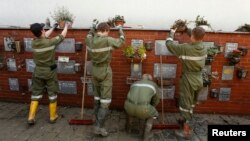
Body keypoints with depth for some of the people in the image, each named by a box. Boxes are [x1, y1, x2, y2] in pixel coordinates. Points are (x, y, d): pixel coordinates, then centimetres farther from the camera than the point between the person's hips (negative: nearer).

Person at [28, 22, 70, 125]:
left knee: (36, 94, 15)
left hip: (38, 71, 4)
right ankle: (53, 117, 21)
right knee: (52, 94, 9)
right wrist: (66, 26, 17)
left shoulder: (34, 43, -4)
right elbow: (62, 36, -2)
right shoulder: (50, 42, -19)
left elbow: (44, 36, 16)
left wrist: (53, 27, 28)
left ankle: (31, 117, 19)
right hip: (50, 71, -4)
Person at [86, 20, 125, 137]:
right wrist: (120, 30, 18)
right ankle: (99, 126, 0)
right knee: (105, 99, 0)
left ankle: (98, 120, 30)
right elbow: (121, 42, 1)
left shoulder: (90, 40, -2)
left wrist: (93, 27, 37)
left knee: (97, 96, 18)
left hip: (95, 70, 6)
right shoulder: (108, 40, -18)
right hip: (105, 71, -6)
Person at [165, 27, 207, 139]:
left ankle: (186, 130, 12)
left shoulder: (186, 48, -21)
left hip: (189, 79, -7)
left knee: (185, 104, 4)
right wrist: (187, 29, 23)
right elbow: (198, 39, 20)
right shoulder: (203, 48, -2)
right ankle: (185, 121, 40)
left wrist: (172, 33, 6)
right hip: (199, 80, 7)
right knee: (191, 104, 21)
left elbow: (169, 44, -11)